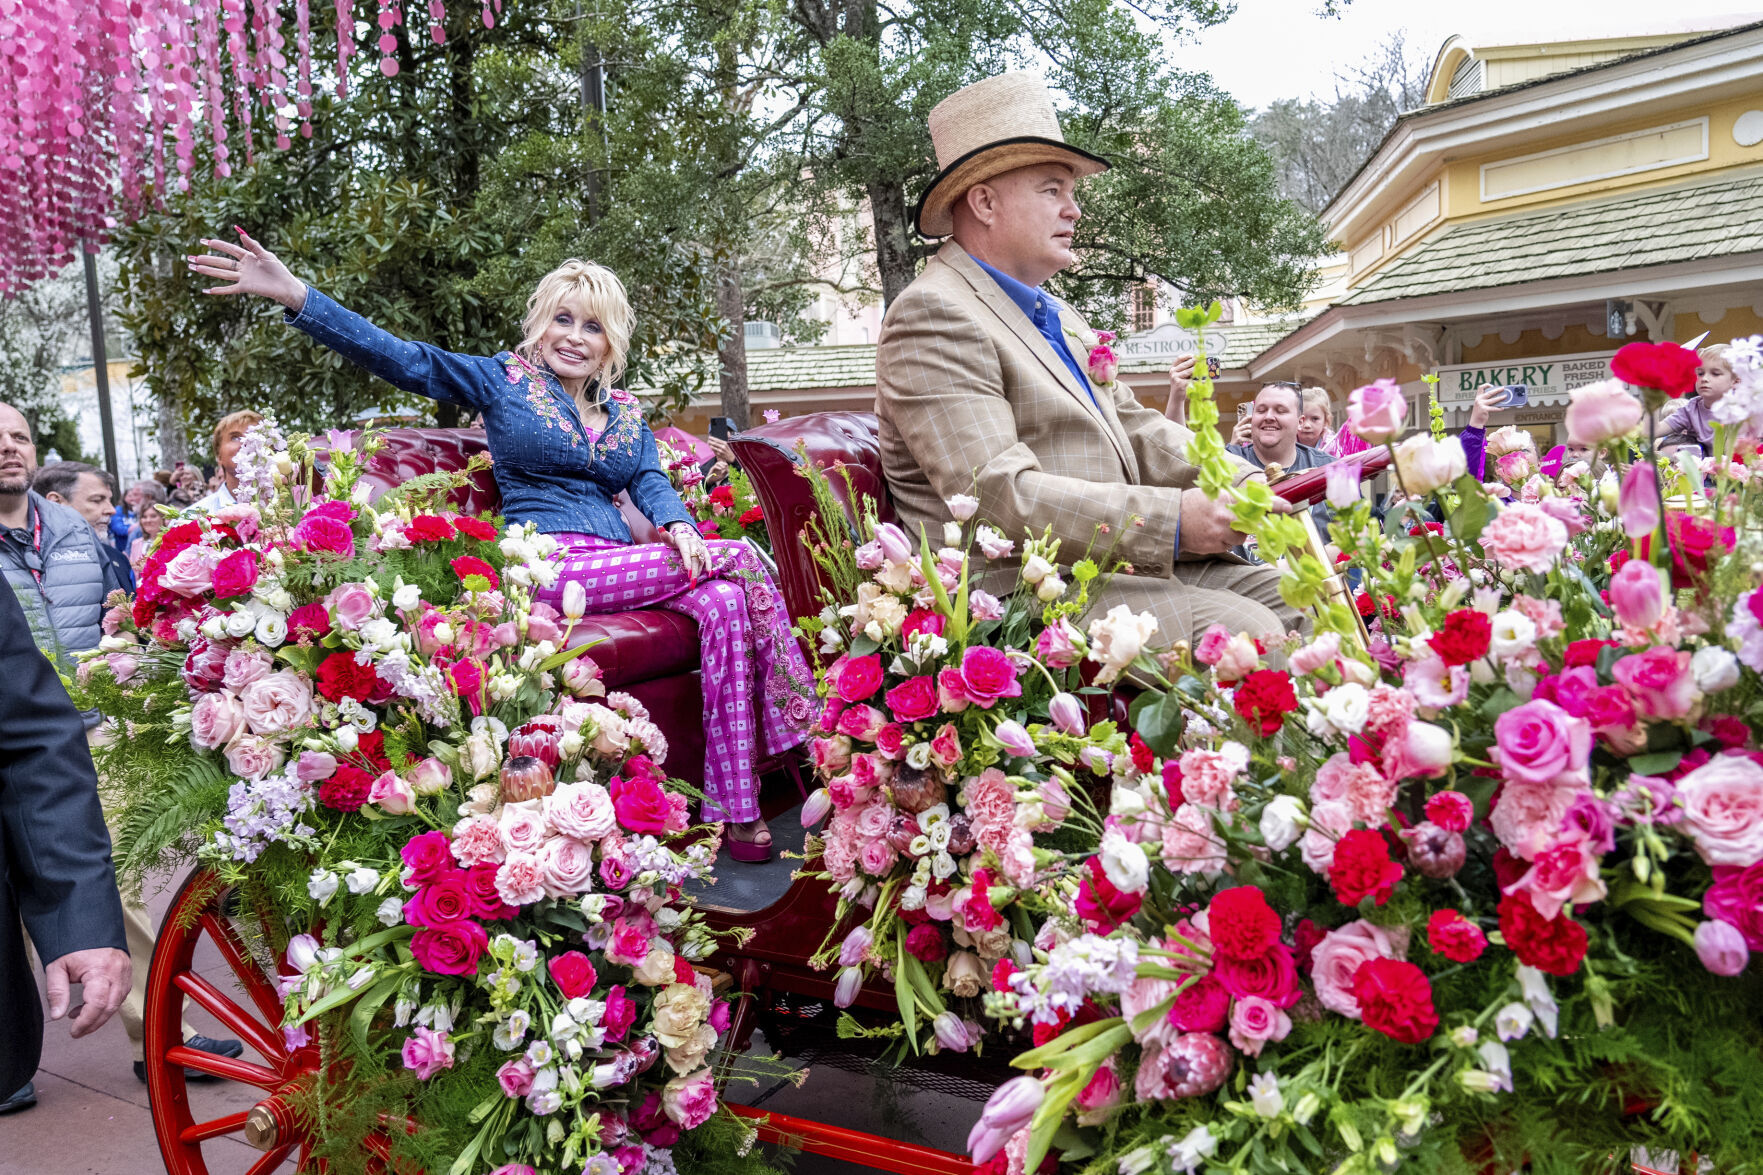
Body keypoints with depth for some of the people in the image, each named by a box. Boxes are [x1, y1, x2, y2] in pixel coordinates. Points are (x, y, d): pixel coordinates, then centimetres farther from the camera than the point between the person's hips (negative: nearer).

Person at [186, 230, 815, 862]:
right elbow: (402, 359, -2)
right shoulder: (503, 379, 9)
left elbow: (651, 482, 11)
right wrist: (296, 295, -14)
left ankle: (736, 808, -25)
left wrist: (680, 527, -13)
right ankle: (798, 721, -10)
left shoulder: (624, 412, 23)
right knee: (741, 560, -21)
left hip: (620, 562, 5)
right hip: (548, 565, -5)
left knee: (724, 602, -26)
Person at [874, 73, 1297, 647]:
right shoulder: (933, 316, -10)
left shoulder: (1060, 317, 24)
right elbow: (997, 495, -21)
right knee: (1240, 627, -24)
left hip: (1119, 567, 9)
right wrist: (1174, 519, -22)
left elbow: (1137, 429, 20)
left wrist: (1246, 485, 2)